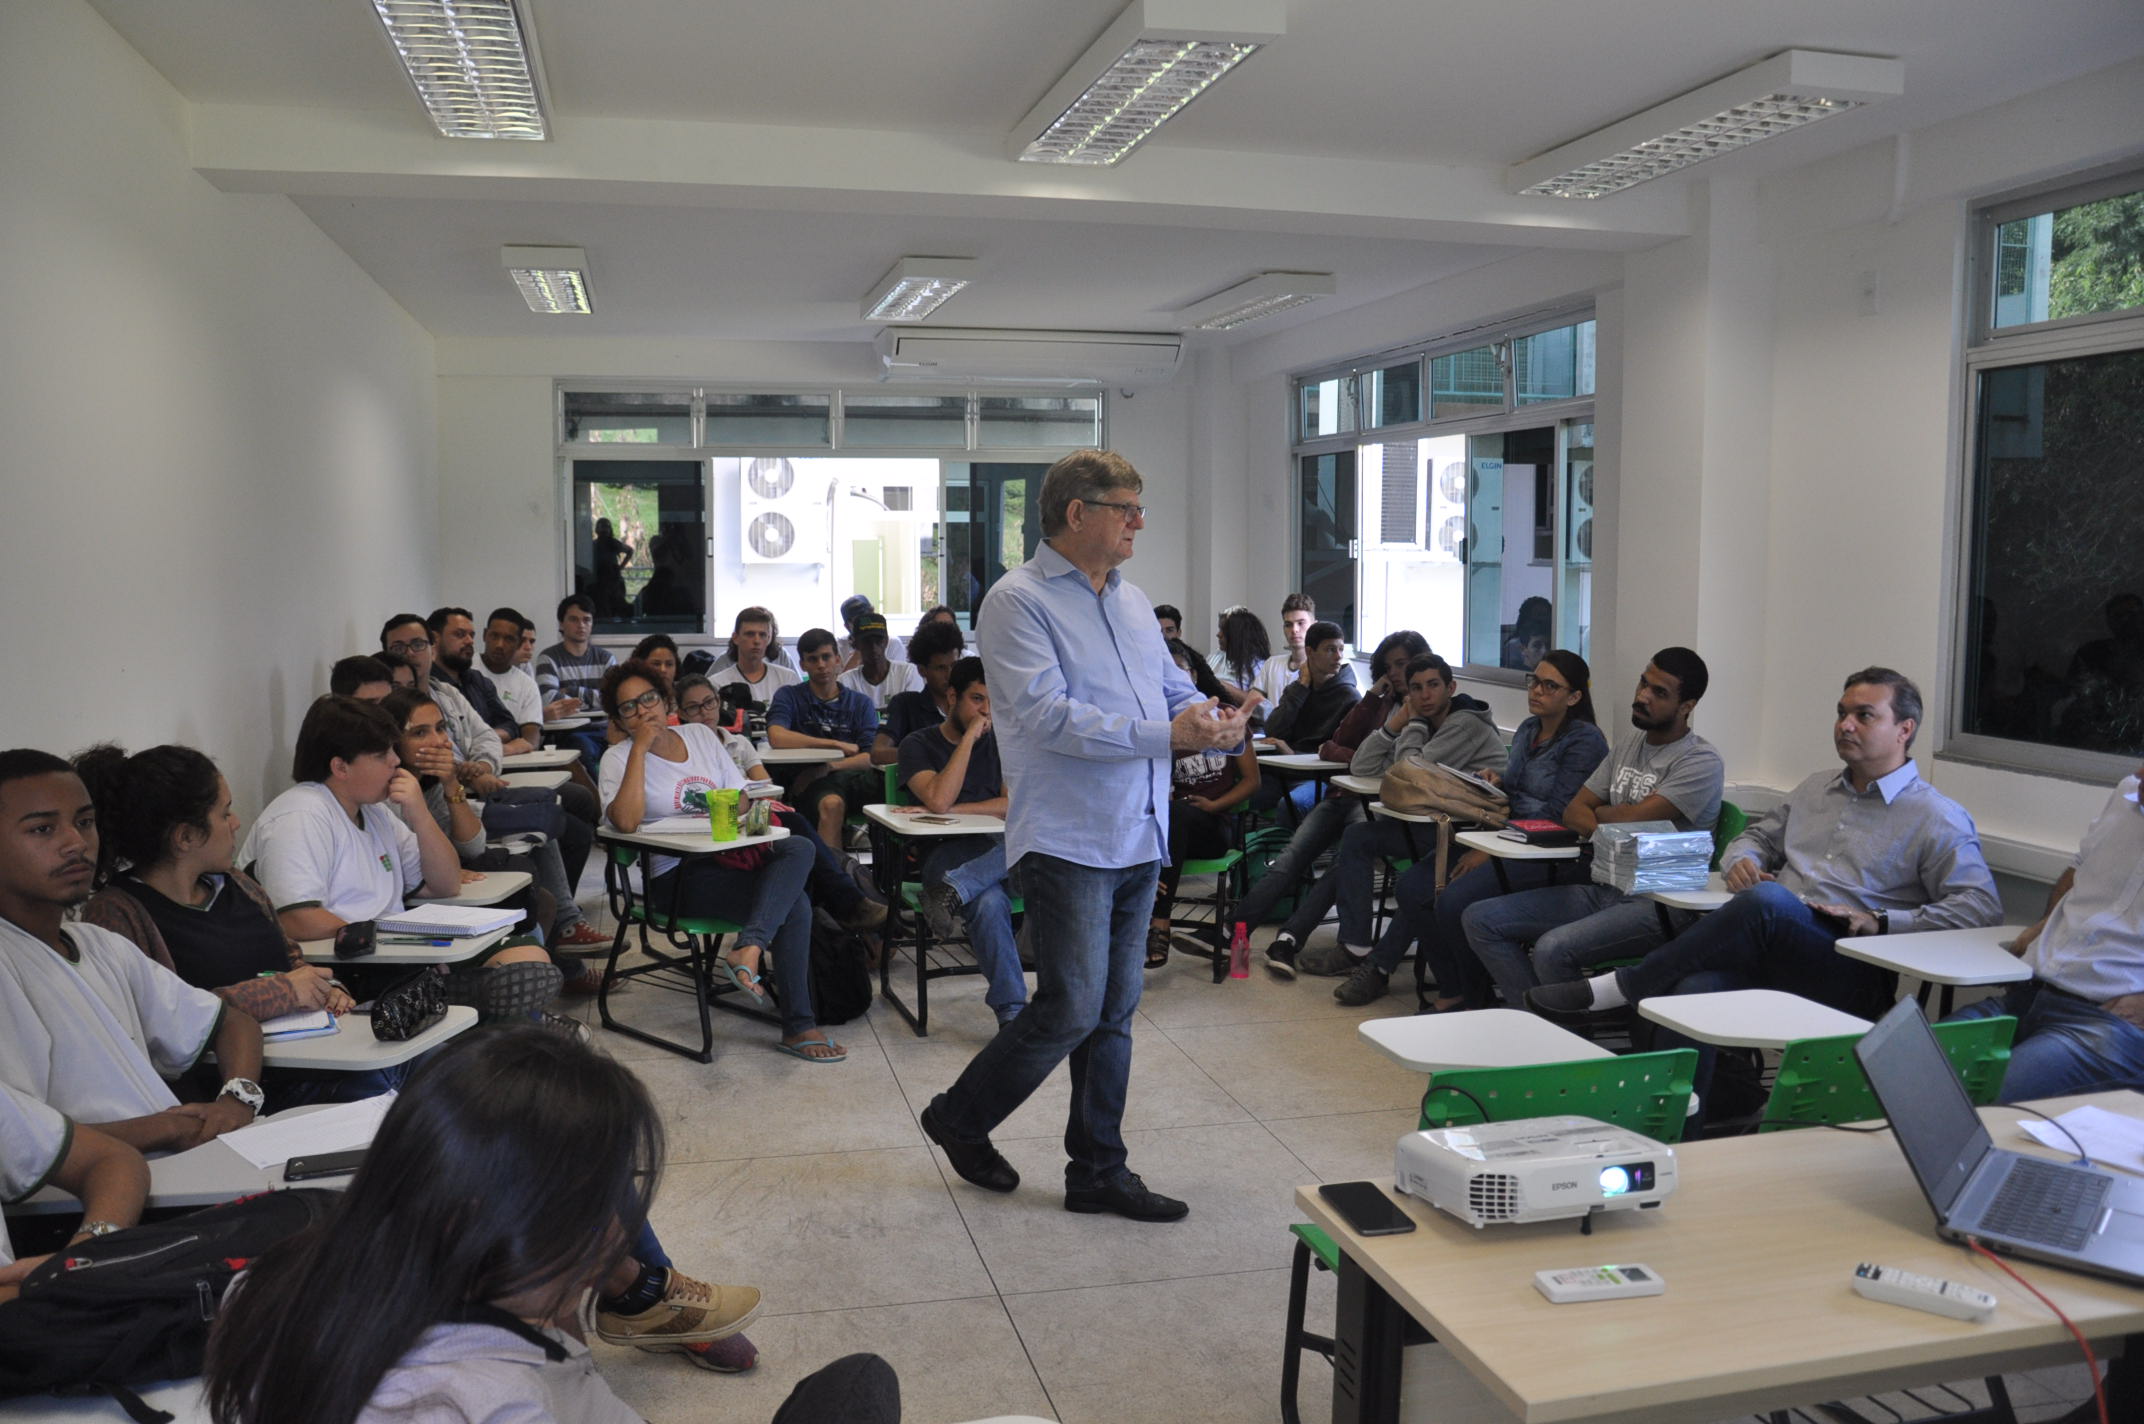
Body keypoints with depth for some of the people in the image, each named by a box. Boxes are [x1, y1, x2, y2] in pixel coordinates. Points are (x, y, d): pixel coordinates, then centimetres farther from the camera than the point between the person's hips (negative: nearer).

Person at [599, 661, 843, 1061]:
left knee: (798, 848, -28)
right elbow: (626, 821, -20)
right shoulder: (618, 758, 0)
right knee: (793, 904, -27)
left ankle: (747, 950, -39)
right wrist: (640, 747, -16)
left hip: (731, 856, 6)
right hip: (677, 875, -6)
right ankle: (798, 1027, -23)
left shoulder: (700, 735, 15)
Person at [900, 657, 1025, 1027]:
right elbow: (939, 801, -13)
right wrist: (970, 738, -9)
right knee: (988, 902, -38)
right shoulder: (919, 744, 6)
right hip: (945, 851, -3)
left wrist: (954, 809, -9)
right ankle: (1011, 1010, -35)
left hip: (995, 849, 3)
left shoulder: (999, 743, 18)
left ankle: (951, 892, -43)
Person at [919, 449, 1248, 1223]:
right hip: (1067, 840, -8)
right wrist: (1166, 734, -23)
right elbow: (1048, 715, -21)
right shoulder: (1019, 600, -10)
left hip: (1138, 839, 8)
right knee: (1071, 1009, -5)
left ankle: (1099, 1171, 23)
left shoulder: (1132, 602, 16)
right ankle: (961, 1116, 18)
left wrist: (1215, 721, -7)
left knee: (1114, 1014, 12)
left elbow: (1174, 689, 18)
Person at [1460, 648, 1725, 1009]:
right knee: (1480, 920, -3)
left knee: (1553, 949, -33)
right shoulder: (1630, 743, 15)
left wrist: (1601, 813, 3)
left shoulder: (1701, 762, -11)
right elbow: (1574, 811, 12)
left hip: (1656, 903, -8)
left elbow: (1630, 818, -20)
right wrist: (1609, 833, -9)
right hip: (1603, 889, 9)